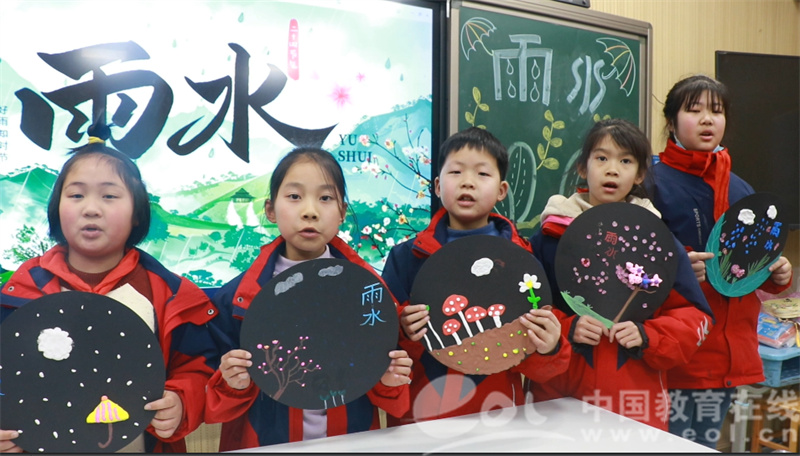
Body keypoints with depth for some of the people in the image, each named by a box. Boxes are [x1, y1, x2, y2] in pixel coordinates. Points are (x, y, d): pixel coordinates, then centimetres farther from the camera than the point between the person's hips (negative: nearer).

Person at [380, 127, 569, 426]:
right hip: (420, 420, -2)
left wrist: (547, 350, -16)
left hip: (499, 419, 3)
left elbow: (539, 371, 3)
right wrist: (404, 336, -18)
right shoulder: (405, 257, -2)